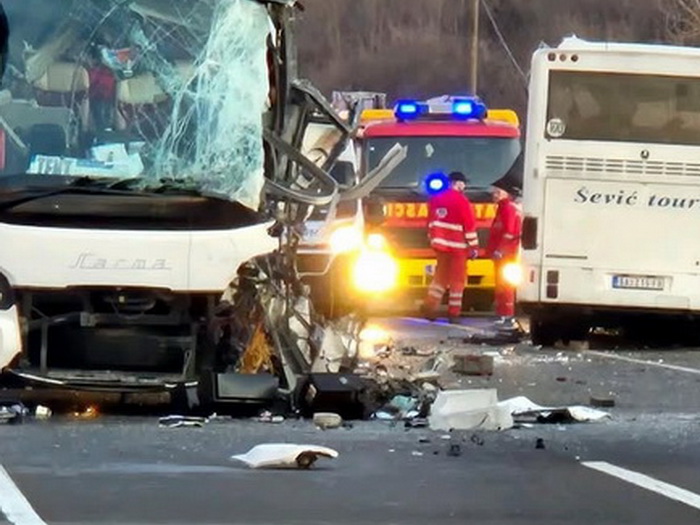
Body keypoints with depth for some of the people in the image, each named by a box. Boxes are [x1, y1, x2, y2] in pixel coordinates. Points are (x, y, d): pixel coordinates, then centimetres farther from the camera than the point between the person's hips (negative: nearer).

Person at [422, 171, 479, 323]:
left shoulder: (436, 199, 6)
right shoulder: (462, 201, -13)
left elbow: (431, 222, 12)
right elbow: (470, 226, -12)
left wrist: (433, 240, 21)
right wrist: (474, 247, -6)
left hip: (440, 245, 6)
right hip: (457, 246, -6)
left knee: (440, 277, 16)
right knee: (457, 280, 2)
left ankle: (430, 308, 9)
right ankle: (453, 313, 2)